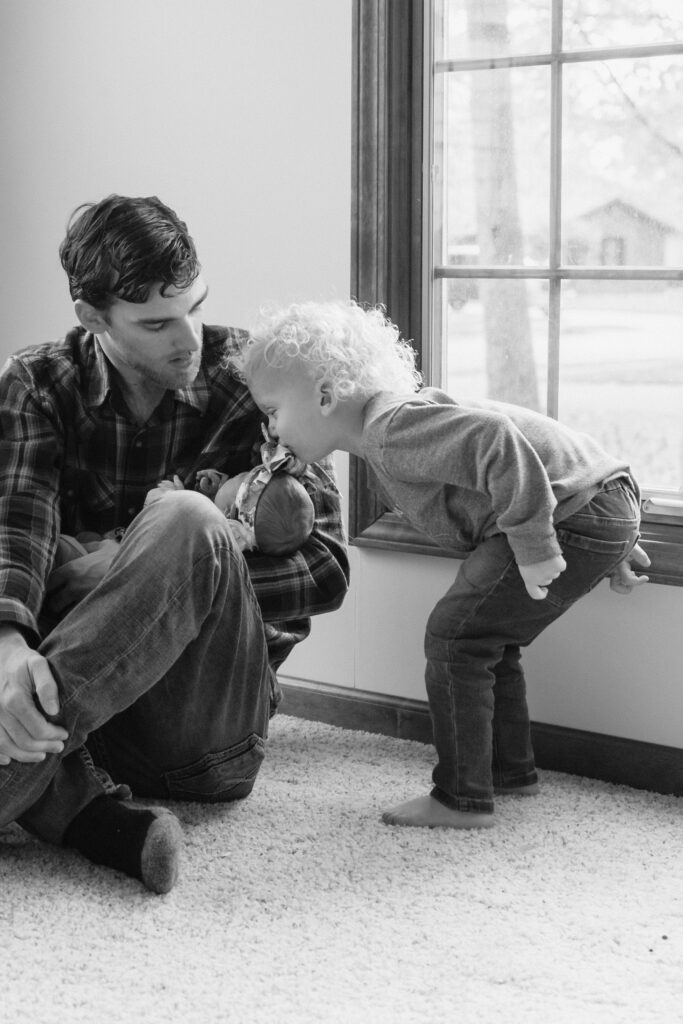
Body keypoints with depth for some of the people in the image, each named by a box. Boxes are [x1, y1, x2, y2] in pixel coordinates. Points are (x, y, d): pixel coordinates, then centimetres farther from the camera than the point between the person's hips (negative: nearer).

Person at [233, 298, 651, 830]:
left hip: (580, 515, -11)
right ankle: (511, 769, 36)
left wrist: (532, 546, -27)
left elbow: (494, 439, -34)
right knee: (487, 637, 22)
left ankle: (461, 799, 1)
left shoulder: (392, 430, -19)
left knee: (455, 636, -6)